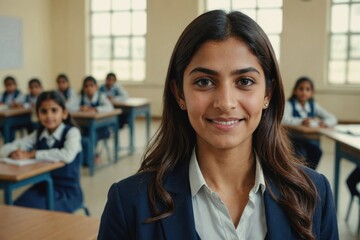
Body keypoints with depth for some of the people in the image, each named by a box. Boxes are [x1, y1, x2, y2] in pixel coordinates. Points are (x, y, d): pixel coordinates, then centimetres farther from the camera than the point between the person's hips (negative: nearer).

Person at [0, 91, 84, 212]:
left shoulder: (72, 132, -12)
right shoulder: (38, 134, 5)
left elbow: (67, 155, -32)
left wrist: (31, 154, -26)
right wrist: (15, 153, -20)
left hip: (67, 191, -5)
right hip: (41, 187, 5)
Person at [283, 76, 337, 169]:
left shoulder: (314, 106, 7)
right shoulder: (289, 104, -6)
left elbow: (333, 119, 1)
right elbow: (284, 120, -26)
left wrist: (324, 123, -20)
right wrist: (301, 122, -37)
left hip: (310, 140, 4)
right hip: (294, 139, -4)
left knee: (317, 151, -25)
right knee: (301, 153, -30)